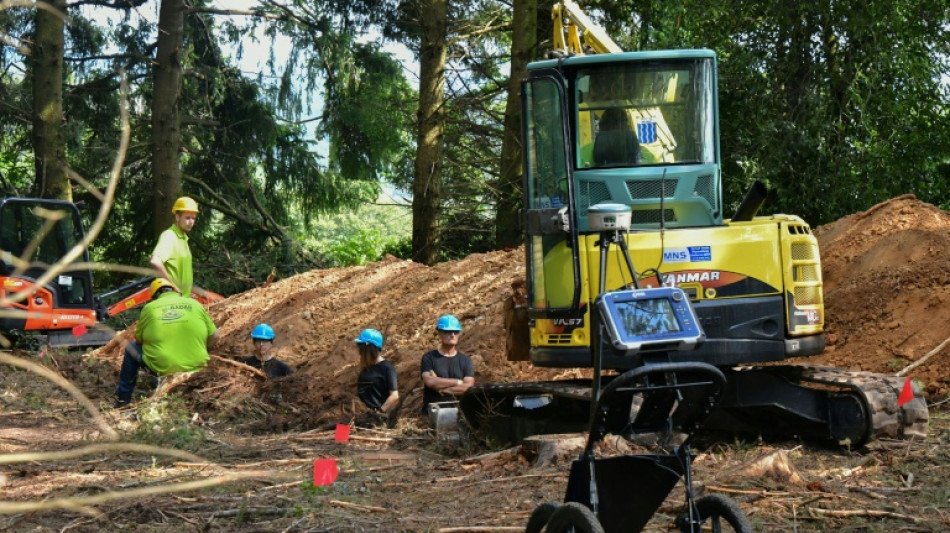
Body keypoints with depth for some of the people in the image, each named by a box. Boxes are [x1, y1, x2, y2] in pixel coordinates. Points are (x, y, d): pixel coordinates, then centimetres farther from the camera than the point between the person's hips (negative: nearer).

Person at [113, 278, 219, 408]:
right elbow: (214, 337, 8)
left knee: (131, 348, 22)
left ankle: (123, 398, 30)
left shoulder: (149, 308, 1)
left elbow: (139, 340, 11)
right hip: (196, 368, 2)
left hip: (162, 369, -2)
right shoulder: (194, 304, 4)